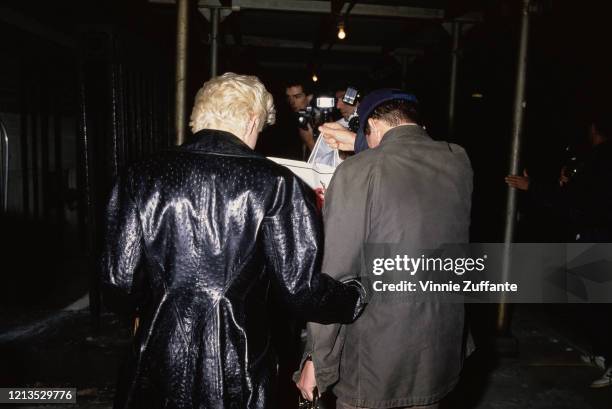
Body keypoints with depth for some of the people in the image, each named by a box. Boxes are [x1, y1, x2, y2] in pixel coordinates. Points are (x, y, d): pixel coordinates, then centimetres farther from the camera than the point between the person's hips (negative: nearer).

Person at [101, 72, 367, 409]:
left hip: (158, 366, 2)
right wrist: (356, 296, 4)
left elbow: (119, 276, -4)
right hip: (237, 375, -2)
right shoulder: (276, 184, -14)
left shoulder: (142, 176, -7)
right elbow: (299, 286, -14)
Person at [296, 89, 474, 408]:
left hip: (373, 361, -5)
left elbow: (334, 277, -18)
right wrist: (361, 149, 26)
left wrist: (315, 360, -8)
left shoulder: (357, 172, -19)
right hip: (439, 356, 5)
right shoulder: (459, 163, -3)